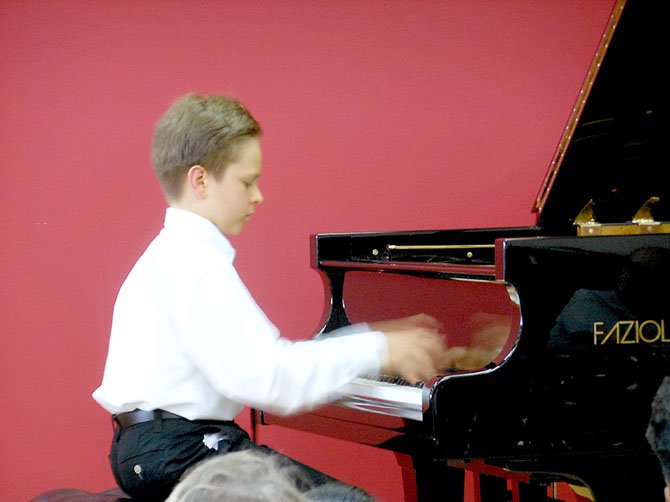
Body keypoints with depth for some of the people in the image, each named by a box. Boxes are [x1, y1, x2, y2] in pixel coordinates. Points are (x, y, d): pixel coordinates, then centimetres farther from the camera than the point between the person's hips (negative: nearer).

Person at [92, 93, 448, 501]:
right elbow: (264, 378, -24)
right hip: (173, 454, -11)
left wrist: (372, 336, 13)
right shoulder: (196, 265, -15)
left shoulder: (177, 253, 18)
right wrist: (377, 351, -16)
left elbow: (264, 351, 17)